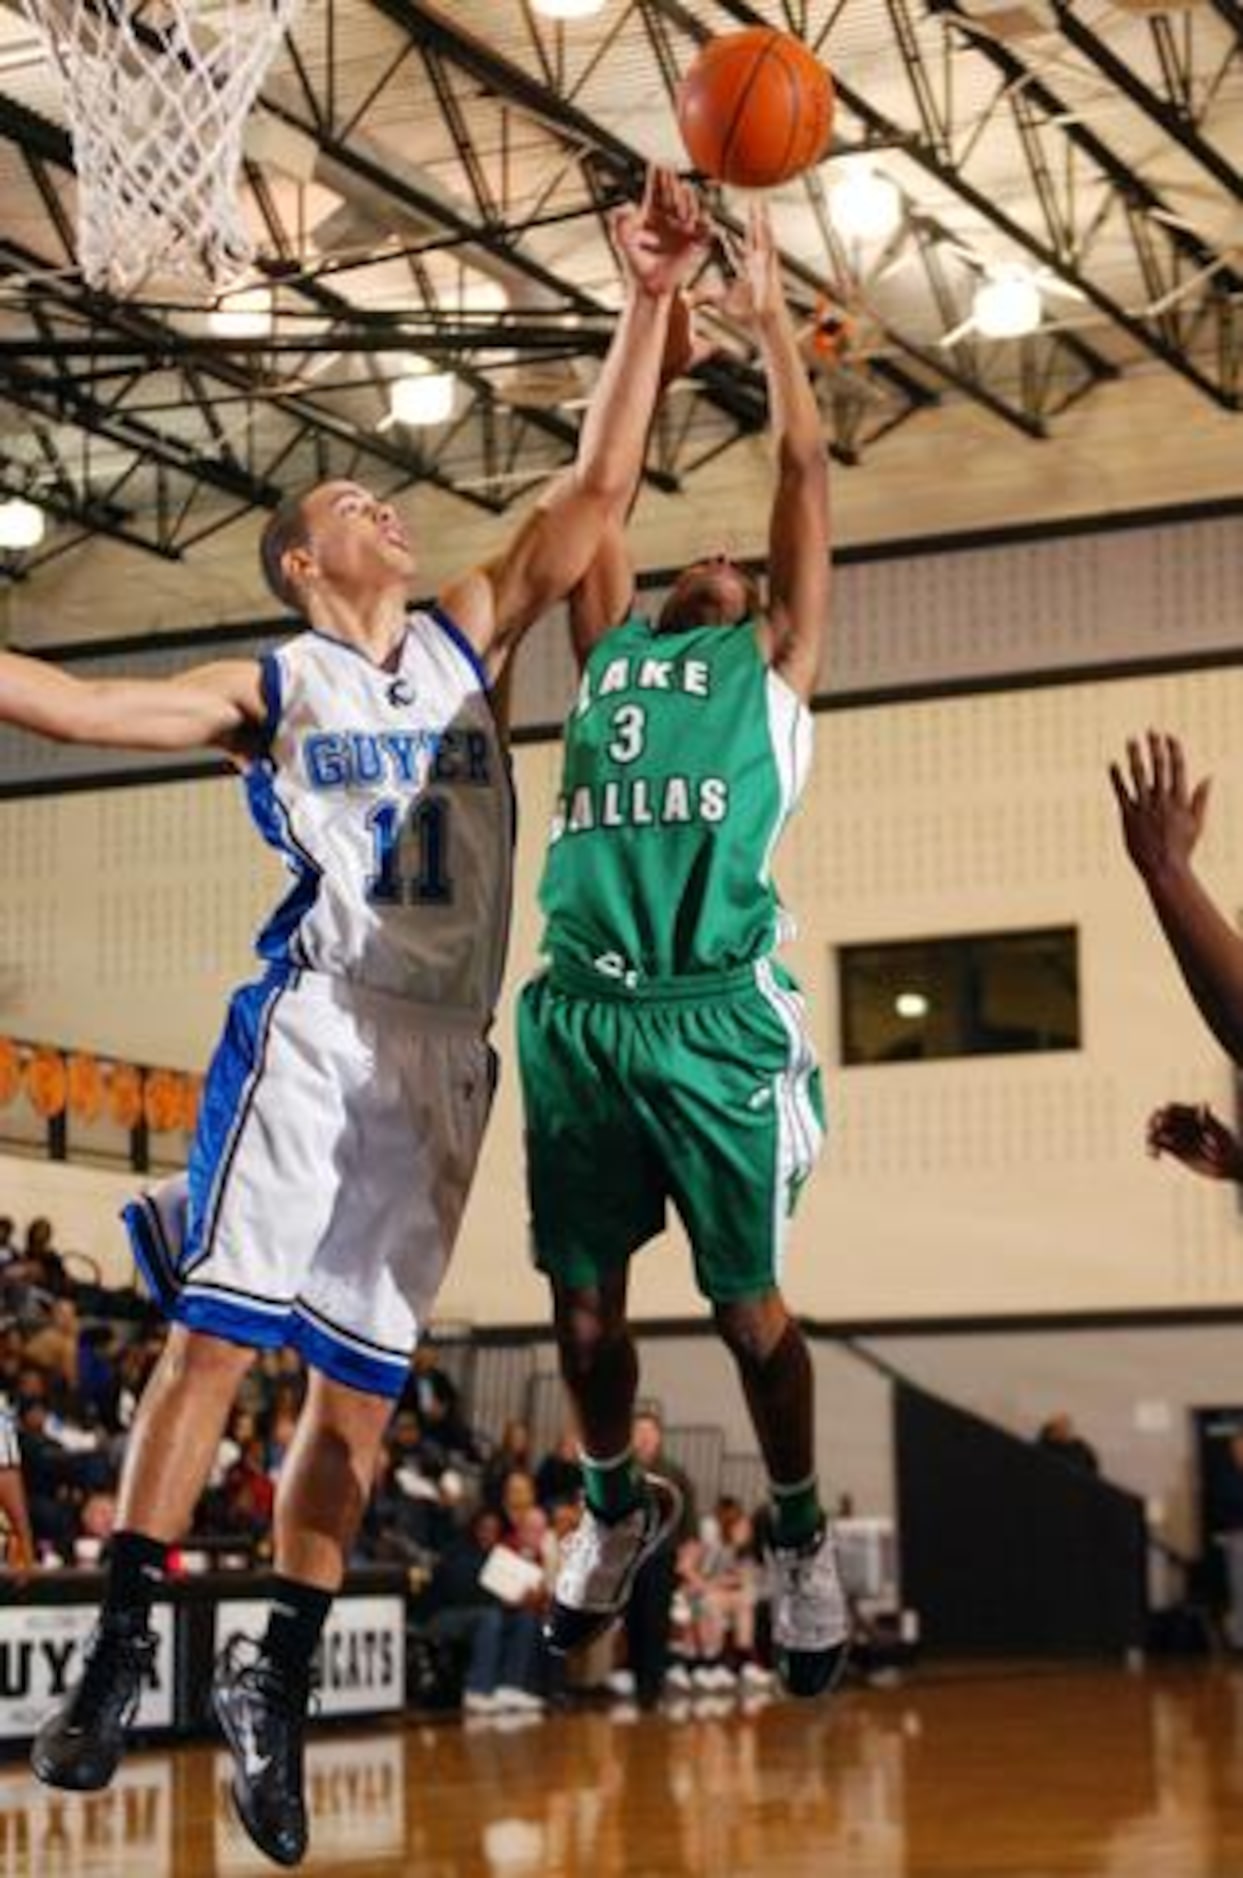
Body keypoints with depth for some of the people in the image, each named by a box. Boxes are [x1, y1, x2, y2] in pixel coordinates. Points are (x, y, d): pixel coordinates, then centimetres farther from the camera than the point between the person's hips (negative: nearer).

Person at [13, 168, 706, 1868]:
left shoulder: (467, 641, 17)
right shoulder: (269, 691, 9)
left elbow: (596, 486, 12)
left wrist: (649, 301, 5)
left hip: (445, 1055, 3)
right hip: (317, 1028, -3)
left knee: (360, 1388, 3)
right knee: (218, 1329, -11)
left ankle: (278, 1679, 10)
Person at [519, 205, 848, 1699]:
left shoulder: (772, 661, 16)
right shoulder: (609, 649, 24)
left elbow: (806, 476, 15)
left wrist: (768, 320, 22)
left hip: (717, 1014, -3)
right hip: (578, 1013, 3)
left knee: (747, 1305, 3)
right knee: (583, 1302, 9)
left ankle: (801, 1538, 21)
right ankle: (616, 1511, 32)